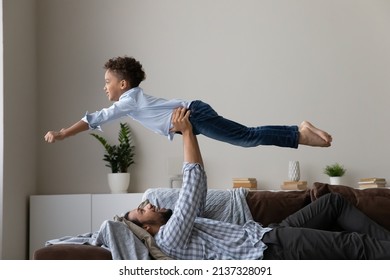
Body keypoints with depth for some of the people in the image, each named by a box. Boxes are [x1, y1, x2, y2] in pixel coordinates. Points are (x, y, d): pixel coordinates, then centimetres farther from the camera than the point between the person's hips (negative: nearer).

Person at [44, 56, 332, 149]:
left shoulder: (129, 99, -3)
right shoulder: (134, 97, 23)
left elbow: (96, 118, -4)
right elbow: (100, 119, 38)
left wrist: (62, 134, 1)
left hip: (193, 116, -8)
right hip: (193, 115, 8)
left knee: (248, 137, -14)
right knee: (249, 137, 4)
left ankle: (300, 135, -19)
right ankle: (300, 131, -1)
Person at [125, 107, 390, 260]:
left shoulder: (178, 225, 19)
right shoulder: (170, 238, -12)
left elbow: (198, 187, 18)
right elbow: (192, 181, -18)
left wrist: (190, 132, 13)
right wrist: (187, 132, -12)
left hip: (265, 233, 10)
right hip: (268, 251, -10)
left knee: (334, 201, 10)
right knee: (353, 244, -17)